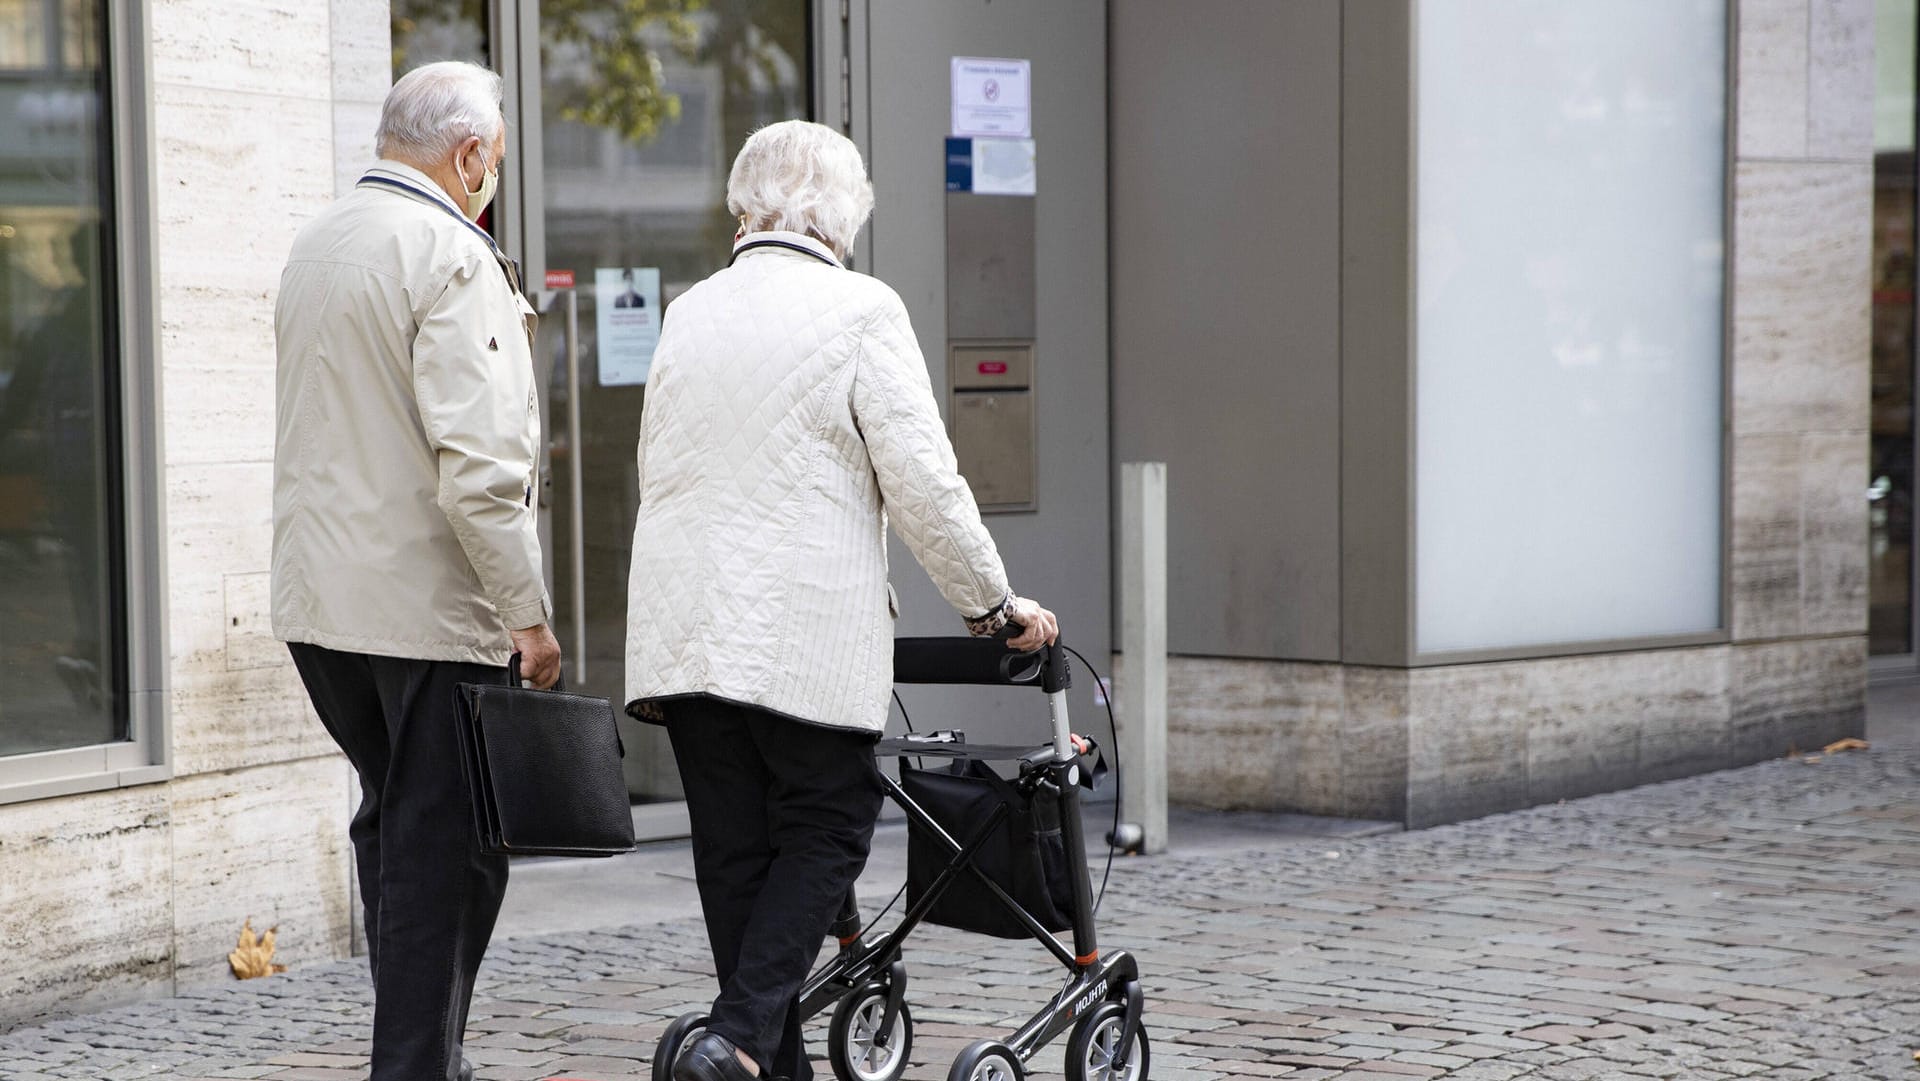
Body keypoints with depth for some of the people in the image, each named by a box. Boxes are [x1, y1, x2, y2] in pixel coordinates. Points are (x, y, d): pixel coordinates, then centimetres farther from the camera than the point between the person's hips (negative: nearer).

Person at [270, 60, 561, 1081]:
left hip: (316, 600, 9)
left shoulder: (312, 244, 12)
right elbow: (476, 459, -22)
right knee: (447, 851, -1)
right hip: (427, 604, -8)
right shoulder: (450, 256, -14)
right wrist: (527, 612, -17)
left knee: (392, 827, 20)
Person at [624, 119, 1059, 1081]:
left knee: (732, 847, 9)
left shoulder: (690, 312, 12)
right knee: (827, 827, 5)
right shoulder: (859, 309, -5)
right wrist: (991, 605, 2)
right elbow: (922, 481, -8)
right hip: (804, 630, -5)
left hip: (681, 624, 5)